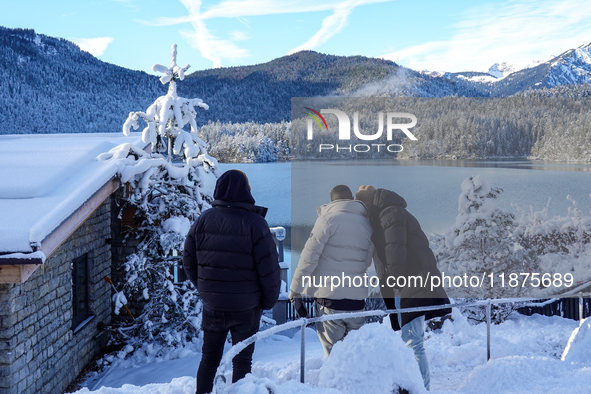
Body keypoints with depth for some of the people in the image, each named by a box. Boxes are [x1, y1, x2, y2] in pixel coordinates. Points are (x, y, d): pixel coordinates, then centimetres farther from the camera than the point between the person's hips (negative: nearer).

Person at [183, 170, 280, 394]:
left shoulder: (203, 221, -1)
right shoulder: (254, 223, -14)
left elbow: (188, 262, 6)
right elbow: (269, 268, -14)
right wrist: (269, 300, 1)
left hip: (212, 305, 3)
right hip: (246, 307, -3)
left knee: (209, 357, 18)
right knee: (242, 360, 9)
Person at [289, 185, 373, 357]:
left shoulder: (329, 218, -6)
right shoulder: (367, 223, 10)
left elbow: (309, 257, -9)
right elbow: (367, 262, 14)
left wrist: (295, 289, -3)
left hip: (329, 296, -5)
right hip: (358, 299, 5)